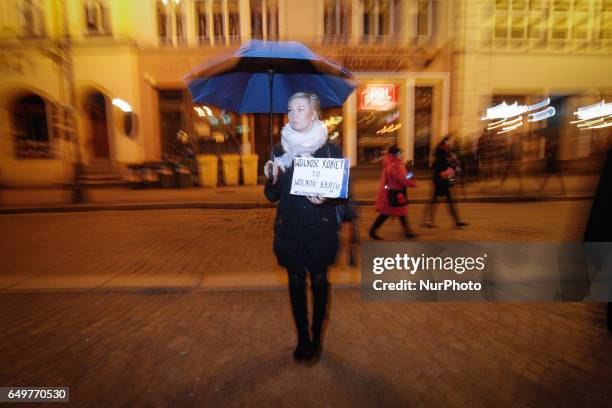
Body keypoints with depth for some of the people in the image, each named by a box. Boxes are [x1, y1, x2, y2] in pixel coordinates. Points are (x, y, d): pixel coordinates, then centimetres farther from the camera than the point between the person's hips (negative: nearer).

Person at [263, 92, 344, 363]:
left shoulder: (331, 149, -1)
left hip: (320, 229, -2)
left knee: (318, 282, 9)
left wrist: (326, 198, -21)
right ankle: (302, 338, 33)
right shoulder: (280, 150, 5)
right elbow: (272, 196, 5)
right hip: (289, 229, 2)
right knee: (296, 282, 12)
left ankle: (316, 338, 33)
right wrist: (272, 180, -17)